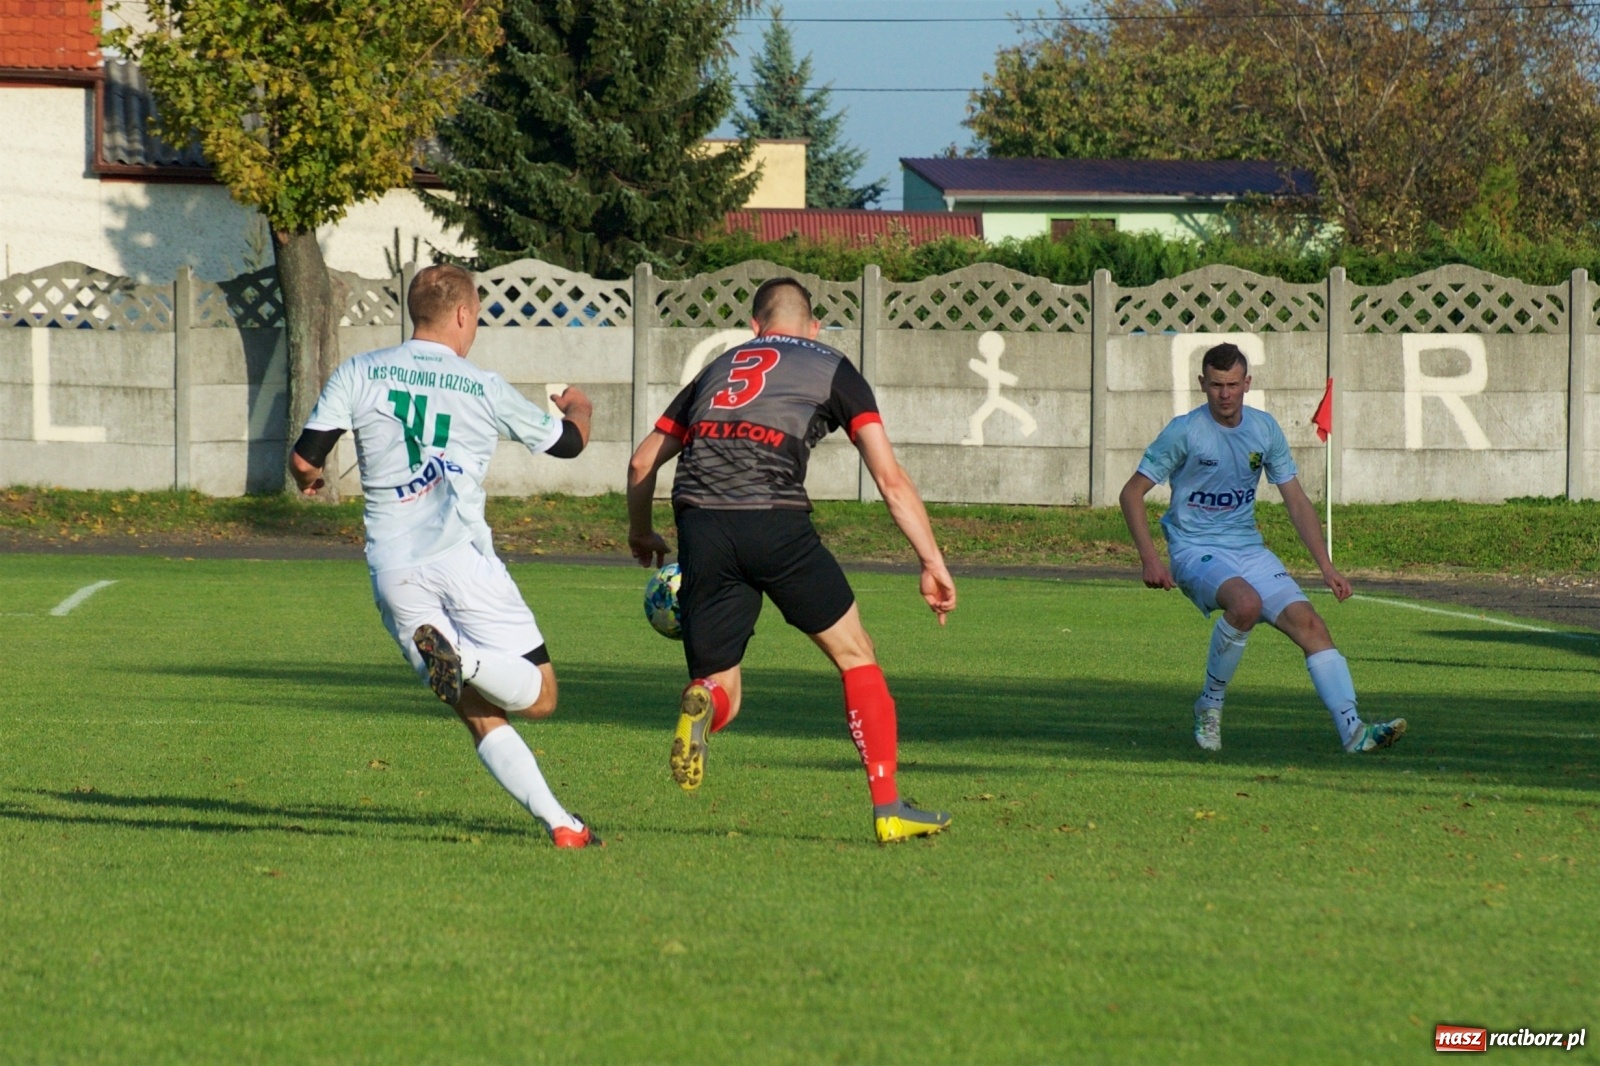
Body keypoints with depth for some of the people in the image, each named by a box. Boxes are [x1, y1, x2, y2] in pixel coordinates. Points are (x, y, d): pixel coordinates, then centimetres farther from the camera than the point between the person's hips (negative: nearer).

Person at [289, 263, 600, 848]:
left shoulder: (359, 374, 6)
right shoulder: (484, 389, 5)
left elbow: (305, 459, 1)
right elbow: (566, 443, 19)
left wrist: (308, 477, 26)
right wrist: (579, 409, 43)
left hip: (393, 570, 3)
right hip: (462, 559, -3)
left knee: (481, 714, 9)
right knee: (538, 695, 3)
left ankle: (557, 821, -4)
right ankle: (462, 660, -28)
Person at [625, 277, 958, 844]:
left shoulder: (718, 368, 27)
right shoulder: (832, 369, 17)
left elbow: (642, 463, 28)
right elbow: (890, 478, 8)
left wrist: (641, 535, 45)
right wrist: (933, 563, 10)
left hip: (700, 529, 3)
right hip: (774, 520, -3)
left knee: (720, 689, 11)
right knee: (855, 656, 15)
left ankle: (701, 705, -26)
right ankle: (888, 808, 10)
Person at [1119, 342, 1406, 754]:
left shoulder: (1264, 429, 5)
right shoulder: (1185, 431, -9)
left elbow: (1296, 500, 10)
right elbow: (1132, 493, -6)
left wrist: (1327, 567, 3)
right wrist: (1150, 560, -16)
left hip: (1249, 550, 5)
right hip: (1196, 550, -5)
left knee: (1308, 623, -12)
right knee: (1246, 603, -34)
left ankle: (1353, 731, -16)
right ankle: (1210, 705, -14)